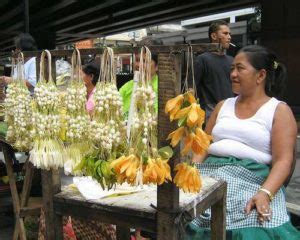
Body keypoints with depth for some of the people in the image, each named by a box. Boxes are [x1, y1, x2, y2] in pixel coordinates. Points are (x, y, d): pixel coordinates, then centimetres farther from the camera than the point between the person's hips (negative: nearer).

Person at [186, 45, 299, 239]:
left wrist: (265, 193, -21)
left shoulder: (279, 110, 5)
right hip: (210, 174, 4)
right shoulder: (223, 106, 20)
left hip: (252, 179, -4)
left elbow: (283, 160, -5)